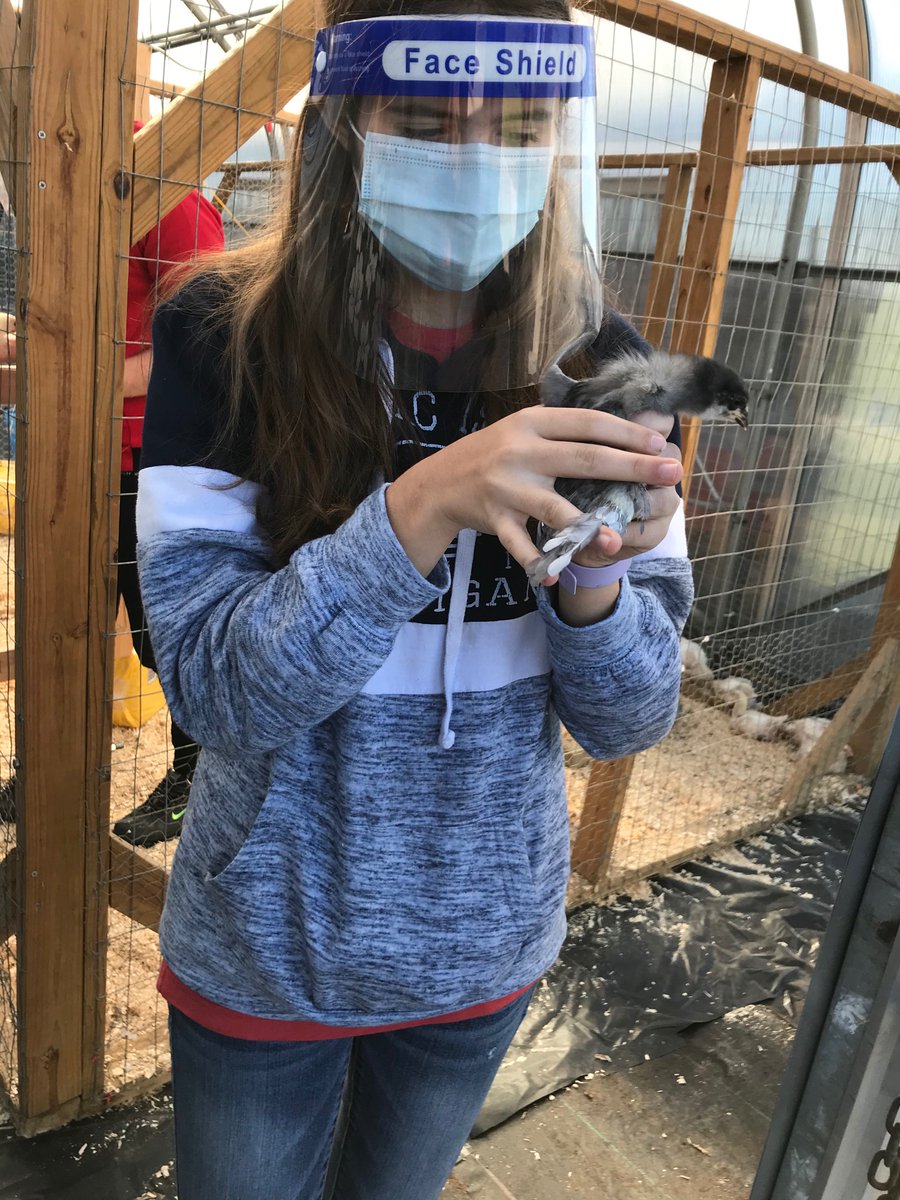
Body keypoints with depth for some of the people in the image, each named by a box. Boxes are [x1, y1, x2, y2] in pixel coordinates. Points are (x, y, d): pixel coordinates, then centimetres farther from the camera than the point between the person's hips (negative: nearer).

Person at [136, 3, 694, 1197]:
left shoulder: (594, 362, -10)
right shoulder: (225, 335, -17)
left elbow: (631, 717, -9)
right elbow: (214, 690, -22)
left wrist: (592, 580, -31)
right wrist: (420, 508, -36)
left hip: (489, 940, 3)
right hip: (269, 948, -2)